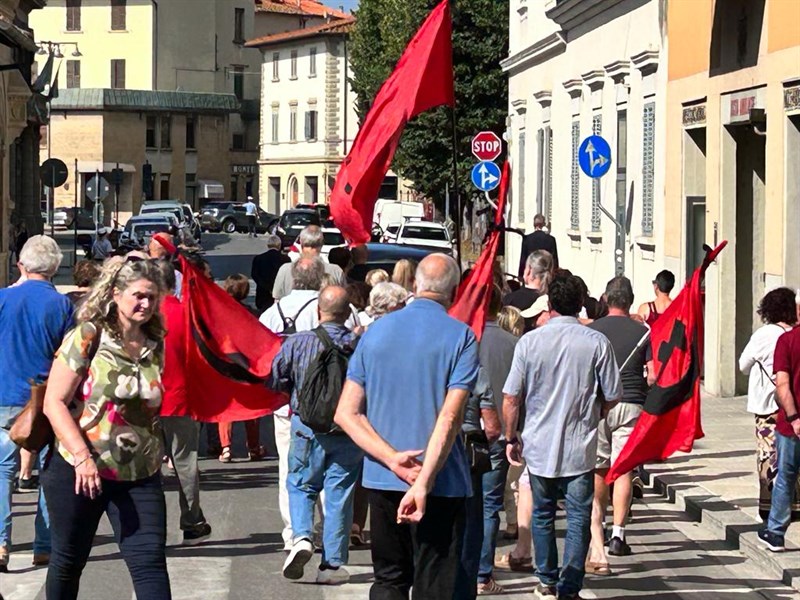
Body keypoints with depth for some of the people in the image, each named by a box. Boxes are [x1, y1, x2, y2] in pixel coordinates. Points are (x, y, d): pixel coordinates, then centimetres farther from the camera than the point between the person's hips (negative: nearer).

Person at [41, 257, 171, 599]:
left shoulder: (156, 345, 7)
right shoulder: (88, 338, -8)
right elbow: (54, 403, -12)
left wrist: (156, 452, 12)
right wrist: (82, 457, -21)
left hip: (139, 477, 3)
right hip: (79, 472, -3)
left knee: (150, 563, -7)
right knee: (68, 562, 11)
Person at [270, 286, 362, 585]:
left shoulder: (297, 343, -9)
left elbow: (274, 381, -1)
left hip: (308, 426, 0)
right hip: (349, 429, 0)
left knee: (301, 484, 17)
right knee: (339, 493, 7)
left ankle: (301, 536, -6)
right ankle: (333, 563, 8)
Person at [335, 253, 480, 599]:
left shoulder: (377, 331, 5)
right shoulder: (460, 337, -8)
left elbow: (346, 413, 0)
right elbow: (449, 418, -18)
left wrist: (394, 460, -10)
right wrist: (423, 483, -20)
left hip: (382, 480, 4)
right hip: (441, 483, -4)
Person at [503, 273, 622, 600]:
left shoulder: (529, 341, -7)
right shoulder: (597, 342, -9)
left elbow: (511, 398, -6)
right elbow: (613, 396, -3)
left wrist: (511, 438, 7)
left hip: (539, 446, 2)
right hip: (580, 448, -2)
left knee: (542, 514, 17)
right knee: (578, 519, 5)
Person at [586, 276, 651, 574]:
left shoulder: (591, 330, 0)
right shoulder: (643, 332, -1)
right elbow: (654, 373, -4)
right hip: (631, 405, 0)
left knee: (598, 469, 9)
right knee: (624, 469, 4)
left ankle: (596, 531, 11)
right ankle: (618, 534, 3)